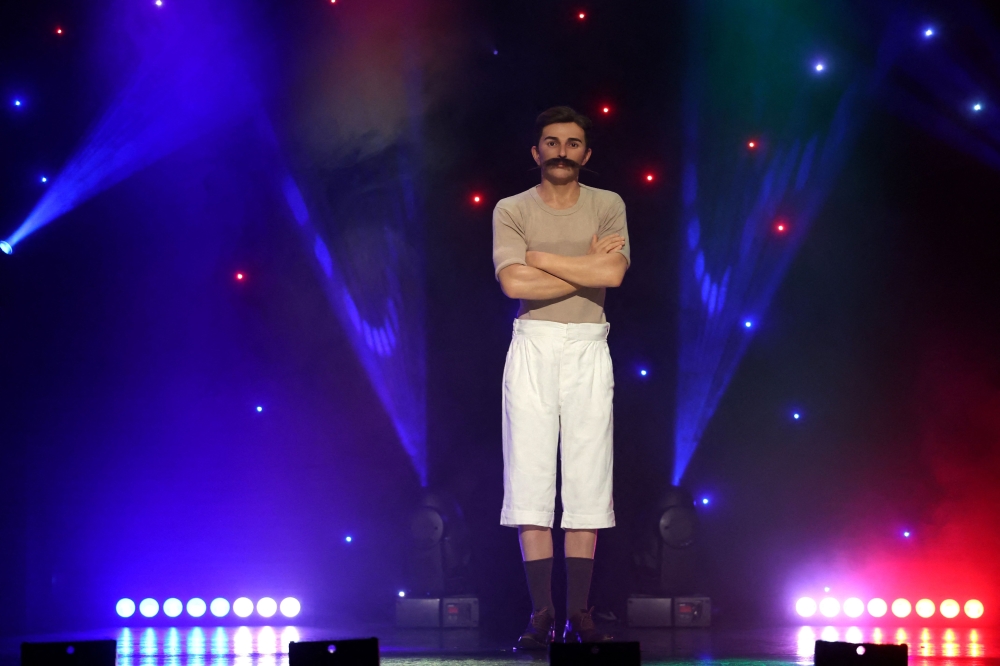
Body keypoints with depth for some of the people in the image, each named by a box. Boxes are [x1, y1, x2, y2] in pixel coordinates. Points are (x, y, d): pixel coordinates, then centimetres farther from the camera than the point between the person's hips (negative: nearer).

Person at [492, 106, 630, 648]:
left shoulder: (608, 206, 7)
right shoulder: (511, 210, 4)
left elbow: (614, 273, -10)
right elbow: (514, 282, -12)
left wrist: (540, 257, -8)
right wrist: (587, 266, -8)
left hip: (588, 350, 1)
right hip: (532, 347, -1)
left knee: (587, 480, -2)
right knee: (530, 479, -5)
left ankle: (579, 613, 1)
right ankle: (541, 613, -4)